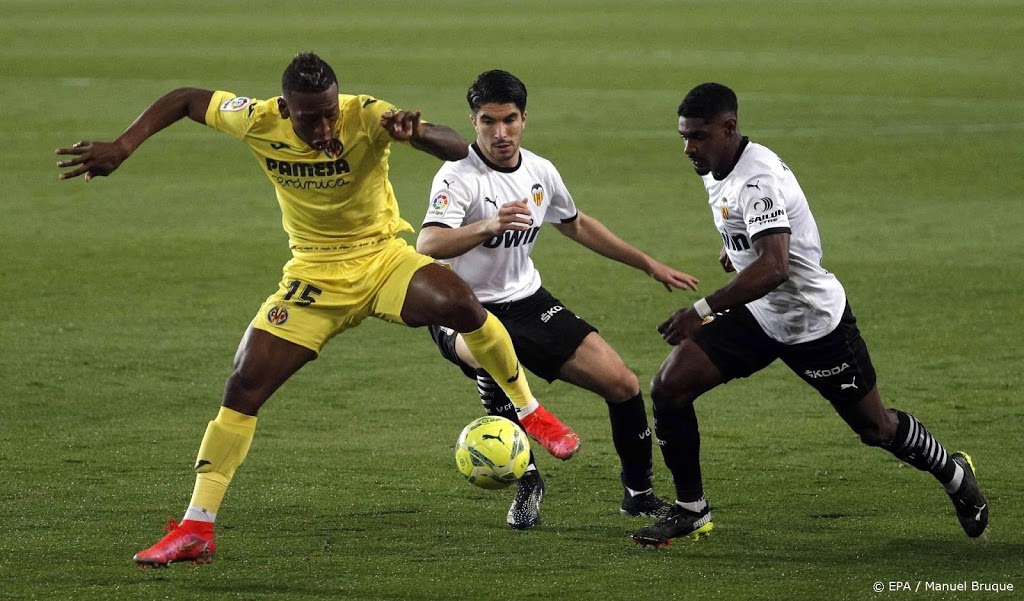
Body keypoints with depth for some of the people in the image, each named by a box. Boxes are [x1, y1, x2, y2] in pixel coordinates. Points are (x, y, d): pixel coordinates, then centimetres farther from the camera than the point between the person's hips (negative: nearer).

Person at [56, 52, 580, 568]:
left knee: (460, 305, -31)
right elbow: (186, 100, 2)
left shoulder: (366, 117, -23)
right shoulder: (257, 122, -14)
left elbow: (458, 150, -33)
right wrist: (122, 147, -10)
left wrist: (414, 133, -55)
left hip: (382, 257, -2)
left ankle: (528, 411, -5)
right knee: (244, 386, -10)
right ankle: (196, 529, -3)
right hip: (315, 275, 2)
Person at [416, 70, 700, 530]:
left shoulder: (540, 172, 2)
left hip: (527, 303, 6)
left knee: (622, 384, -3)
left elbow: (576, 224, 23)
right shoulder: (458, 177, -19)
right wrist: (488, 225, -53)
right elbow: (427, 246, -36)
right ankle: (525, 478, -24)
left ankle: (639, 493, 21)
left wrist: (648, 265, 25)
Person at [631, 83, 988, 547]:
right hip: (759, 315, 8)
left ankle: (955, 474, 38)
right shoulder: (714, 170, -1)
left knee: (875, 428, 9)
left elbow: (774, 268, -42)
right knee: (668, 387, -8)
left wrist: (702, 310, -43)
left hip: (816, 321, -8)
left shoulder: (758, 178, -30)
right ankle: (690, 510, 6)